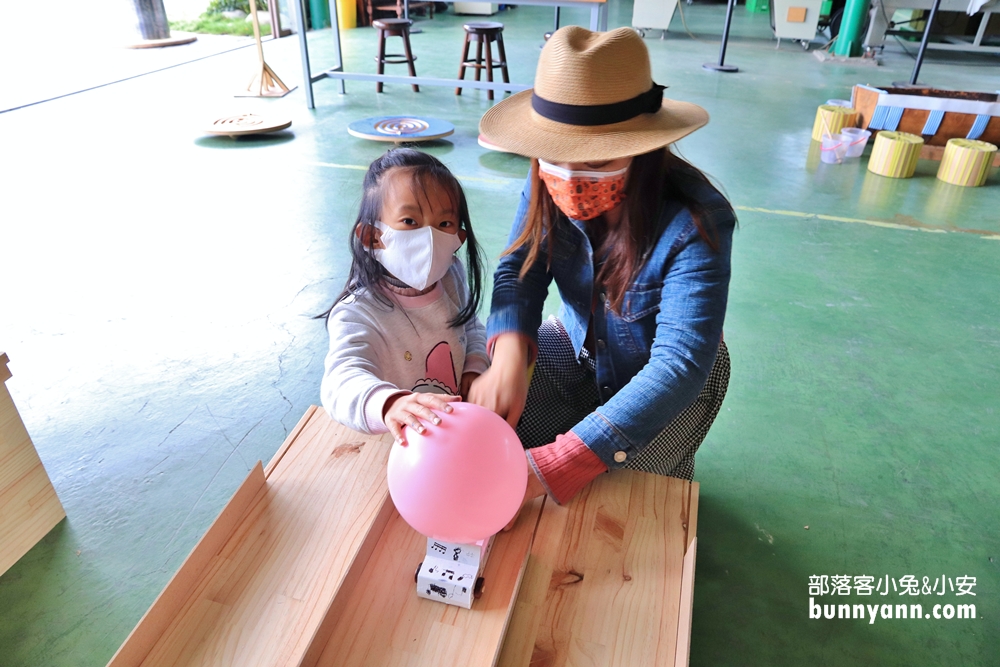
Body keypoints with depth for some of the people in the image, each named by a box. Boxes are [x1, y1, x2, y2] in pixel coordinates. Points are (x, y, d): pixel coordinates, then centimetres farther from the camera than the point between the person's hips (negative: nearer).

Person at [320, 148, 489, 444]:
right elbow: (342, 381, -39)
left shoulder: (453, 278, 0)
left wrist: (475, 368, -2)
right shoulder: (357, 313, -21)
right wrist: (390, 404, -61)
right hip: (394, 443, -6)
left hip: (460, 426, 7)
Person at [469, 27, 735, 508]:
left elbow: (679, 367, -41)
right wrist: (508, 359, -40)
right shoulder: (550, 186, -21)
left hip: (672, 378, -3)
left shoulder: (695, 225, -36)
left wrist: (551, 467, -50)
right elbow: (519, 272, -16)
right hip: (577, 346, 4)